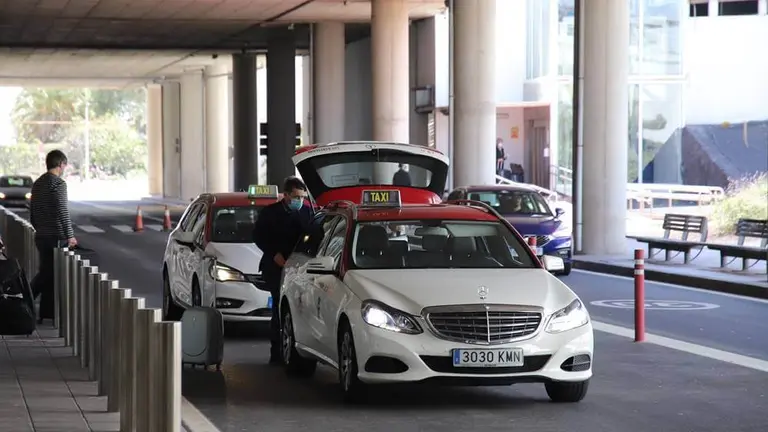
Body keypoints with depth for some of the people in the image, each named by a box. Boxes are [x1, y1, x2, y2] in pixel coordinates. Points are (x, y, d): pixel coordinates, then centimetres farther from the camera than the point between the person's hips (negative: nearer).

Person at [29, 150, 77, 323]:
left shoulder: (37, 183, 12)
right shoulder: (58, 183, -13)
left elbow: (32, 213, 17)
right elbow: (62, 212, -18)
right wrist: (70, 235, -14)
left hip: (41, 236, 8)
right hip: (56, 237, -8)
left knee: (45, 273, 13)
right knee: (54, 275, -1)